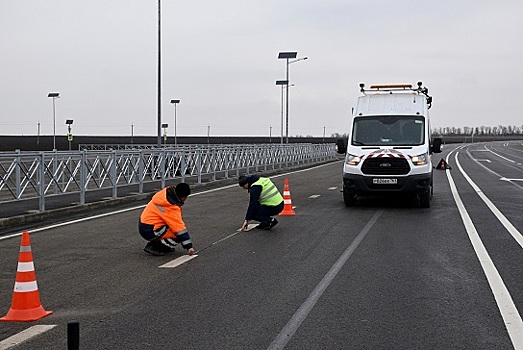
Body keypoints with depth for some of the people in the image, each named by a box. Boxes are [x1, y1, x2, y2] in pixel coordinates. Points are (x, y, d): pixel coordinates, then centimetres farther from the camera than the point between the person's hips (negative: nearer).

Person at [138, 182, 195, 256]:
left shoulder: (167, 192, 0)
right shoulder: (171, 207, -24)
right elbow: (179, 228, -24)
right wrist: (189, 246, -22)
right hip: (149, 231, -9)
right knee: (179, 234, -13)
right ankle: (153, 247, -8)